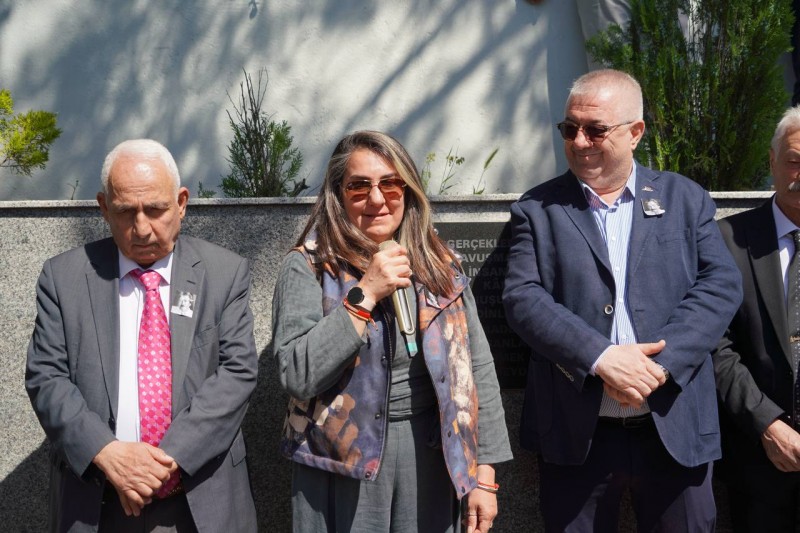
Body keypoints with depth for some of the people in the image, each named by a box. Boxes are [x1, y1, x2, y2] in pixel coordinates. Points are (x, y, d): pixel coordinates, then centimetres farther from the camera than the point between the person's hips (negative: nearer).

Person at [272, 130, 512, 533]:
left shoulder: (439, 265, 3)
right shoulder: (307, 267, -6)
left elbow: (477, 368, 5)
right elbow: (297, 376, -17)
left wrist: (484, 470, 1)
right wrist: (364, 295, -20)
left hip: (430, 457, 3)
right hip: (343, 459, -3)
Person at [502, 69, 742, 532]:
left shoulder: (686, 199, 7)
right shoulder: (537, 209, 4)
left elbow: (722, 285, -2)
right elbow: (522, 298, -7)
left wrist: (658, 364, -15)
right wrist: (601, 358, -19)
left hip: (676, 428, 1)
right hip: (576, 433, 0)